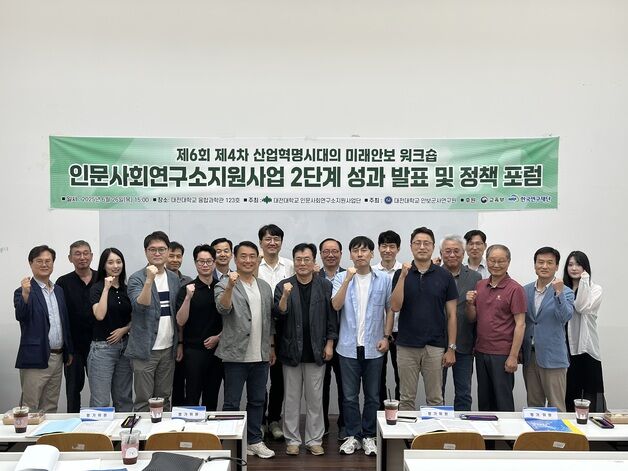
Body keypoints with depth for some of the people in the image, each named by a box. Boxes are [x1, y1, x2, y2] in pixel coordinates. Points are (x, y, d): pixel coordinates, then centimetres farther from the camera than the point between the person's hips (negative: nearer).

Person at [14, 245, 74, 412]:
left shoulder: (58, 290, 13)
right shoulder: (24, 291, -7)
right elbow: (20, 316, -23)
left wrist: (68, 351, 16)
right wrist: (25, 294, -38)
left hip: (57, 359, 6)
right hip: (36, 360, -6)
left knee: (50, 408, 14)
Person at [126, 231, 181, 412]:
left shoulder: (174, 278, 9)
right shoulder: (137, 278, -6)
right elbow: (139, 306, -23)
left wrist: (180, 343, 12)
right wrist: (149, 279, -33)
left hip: (168, 348, 5)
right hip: (145, 349, -5)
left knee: (164, 398, 12)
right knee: (143, 400, 1)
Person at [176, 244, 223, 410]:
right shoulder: (187, 289, -3)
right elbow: (180, 321, -10)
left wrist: (219, 337, -2)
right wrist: (188, 297, -22)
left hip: (217, 349, 3)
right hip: (194, 350, -3)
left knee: (212, 396, 11)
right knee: (192, 396, -1)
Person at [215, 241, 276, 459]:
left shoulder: (265, 287, 10)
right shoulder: (224, 285, -8)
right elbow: (223, 308, -27)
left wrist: (271, 346, 15)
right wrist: (231, 286, -43)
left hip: (260, 355, 5)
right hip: (236, 355, -5)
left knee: (257, 401, 15)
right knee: (232, 403, 5)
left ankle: (254, 440, 27)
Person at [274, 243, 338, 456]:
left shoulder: (325, 286, 1)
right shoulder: (283, 286, 0)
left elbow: (332, 317, 2)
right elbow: (278, 315, -8)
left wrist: (329, 343, -2)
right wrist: (285, 296, -24)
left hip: (316, 351, 0)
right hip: (291, 350, 0)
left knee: (315, 398, 8)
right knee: (291, 398, 9)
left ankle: (314, 440, 19)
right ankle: (292, 440, 20)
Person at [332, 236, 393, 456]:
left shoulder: (384, 279, 1)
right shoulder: (341, 278, 0)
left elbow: (389, 309, 6)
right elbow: (336, 305, -12)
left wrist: (386, 336, -1)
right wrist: (348, 279, -20)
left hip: (373, 347, 0)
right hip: (349, 346, 0)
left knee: (372, 395, 10)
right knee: (350, 395, 8)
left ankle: (368, 435, 23)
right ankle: (353, 435, 21)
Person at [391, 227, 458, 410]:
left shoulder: (444, 276, 0)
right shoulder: (401, 274, 1)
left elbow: (451, 314, 2)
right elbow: (395, 306, -12)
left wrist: (451, 348, -3)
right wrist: (403, 276, -20)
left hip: (435, 347, 0)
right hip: (406, 347, 0)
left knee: (435, 399, 9)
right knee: (406, 399, 9)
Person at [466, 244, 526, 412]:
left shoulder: (515, 289, -8)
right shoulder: (480, 286, 9)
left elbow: (520, 325, -11)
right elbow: (472, 318, 12)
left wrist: (513, 356, -15)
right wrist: (469, 304, -9)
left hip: (502, 354, -5)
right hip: (481, 352, 6)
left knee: (503, 402, 4)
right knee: (484, 400, 14)